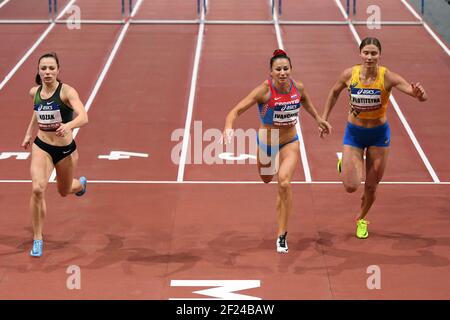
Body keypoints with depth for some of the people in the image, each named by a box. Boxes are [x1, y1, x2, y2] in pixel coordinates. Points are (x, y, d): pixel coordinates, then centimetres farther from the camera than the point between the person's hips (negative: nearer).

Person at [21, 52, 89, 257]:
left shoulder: (67, 91, -20)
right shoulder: (35, 92, -4)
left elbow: (83, 117, -34)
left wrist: (69, 125, -53)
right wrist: (29, 134, 20)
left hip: (65, 149, -2)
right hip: (41, 147, 2)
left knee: (64, 191, 22)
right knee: (38, 189, -22)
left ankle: (80, 184, 61)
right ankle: (37, 239, -9)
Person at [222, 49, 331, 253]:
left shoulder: (298, 87, -13)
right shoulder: (264, 91, -25)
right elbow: (236, 111, -32)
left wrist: (317, 118, 17)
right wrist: (228, 127, -50)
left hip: (290, 142, 0)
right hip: (266, 142, 0)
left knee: (284, 183, -22)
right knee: (266, 179, 25)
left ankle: (282, 236, -13)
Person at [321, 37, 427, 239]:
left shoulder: (387, 77, -21)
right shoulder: (349, 74, -15)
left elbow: (419, 95, -28)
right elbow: (334, 92, 7)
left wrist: (419, 94, -51)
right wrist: (324, 119, 7)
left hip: (379, 134, 0)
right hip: (354, 133, 0)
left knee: (371, 187, 11)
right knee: (351, 186, -9)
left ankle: (361, 219, 41)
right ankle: (345, 166, 27)